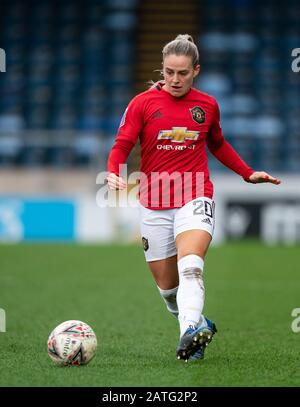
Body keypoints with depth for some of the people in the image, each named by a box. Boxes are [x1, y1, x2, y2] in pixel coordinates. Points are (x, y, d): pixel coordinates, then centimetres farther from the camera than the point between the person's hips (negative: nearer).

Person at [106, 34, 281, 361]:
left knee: (190, 267, -28)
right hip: (154, 204, 1)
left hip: (195, 198, -1)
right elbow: (121, 146, -3)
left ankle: (190, 333, -43)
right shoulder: (143, 103, -1)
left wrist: (248, 174, 21)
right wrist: (113, 173, -24)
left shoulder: (207, 105, 7)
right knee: (166, 285, 7)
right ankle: (200, 324, 32)